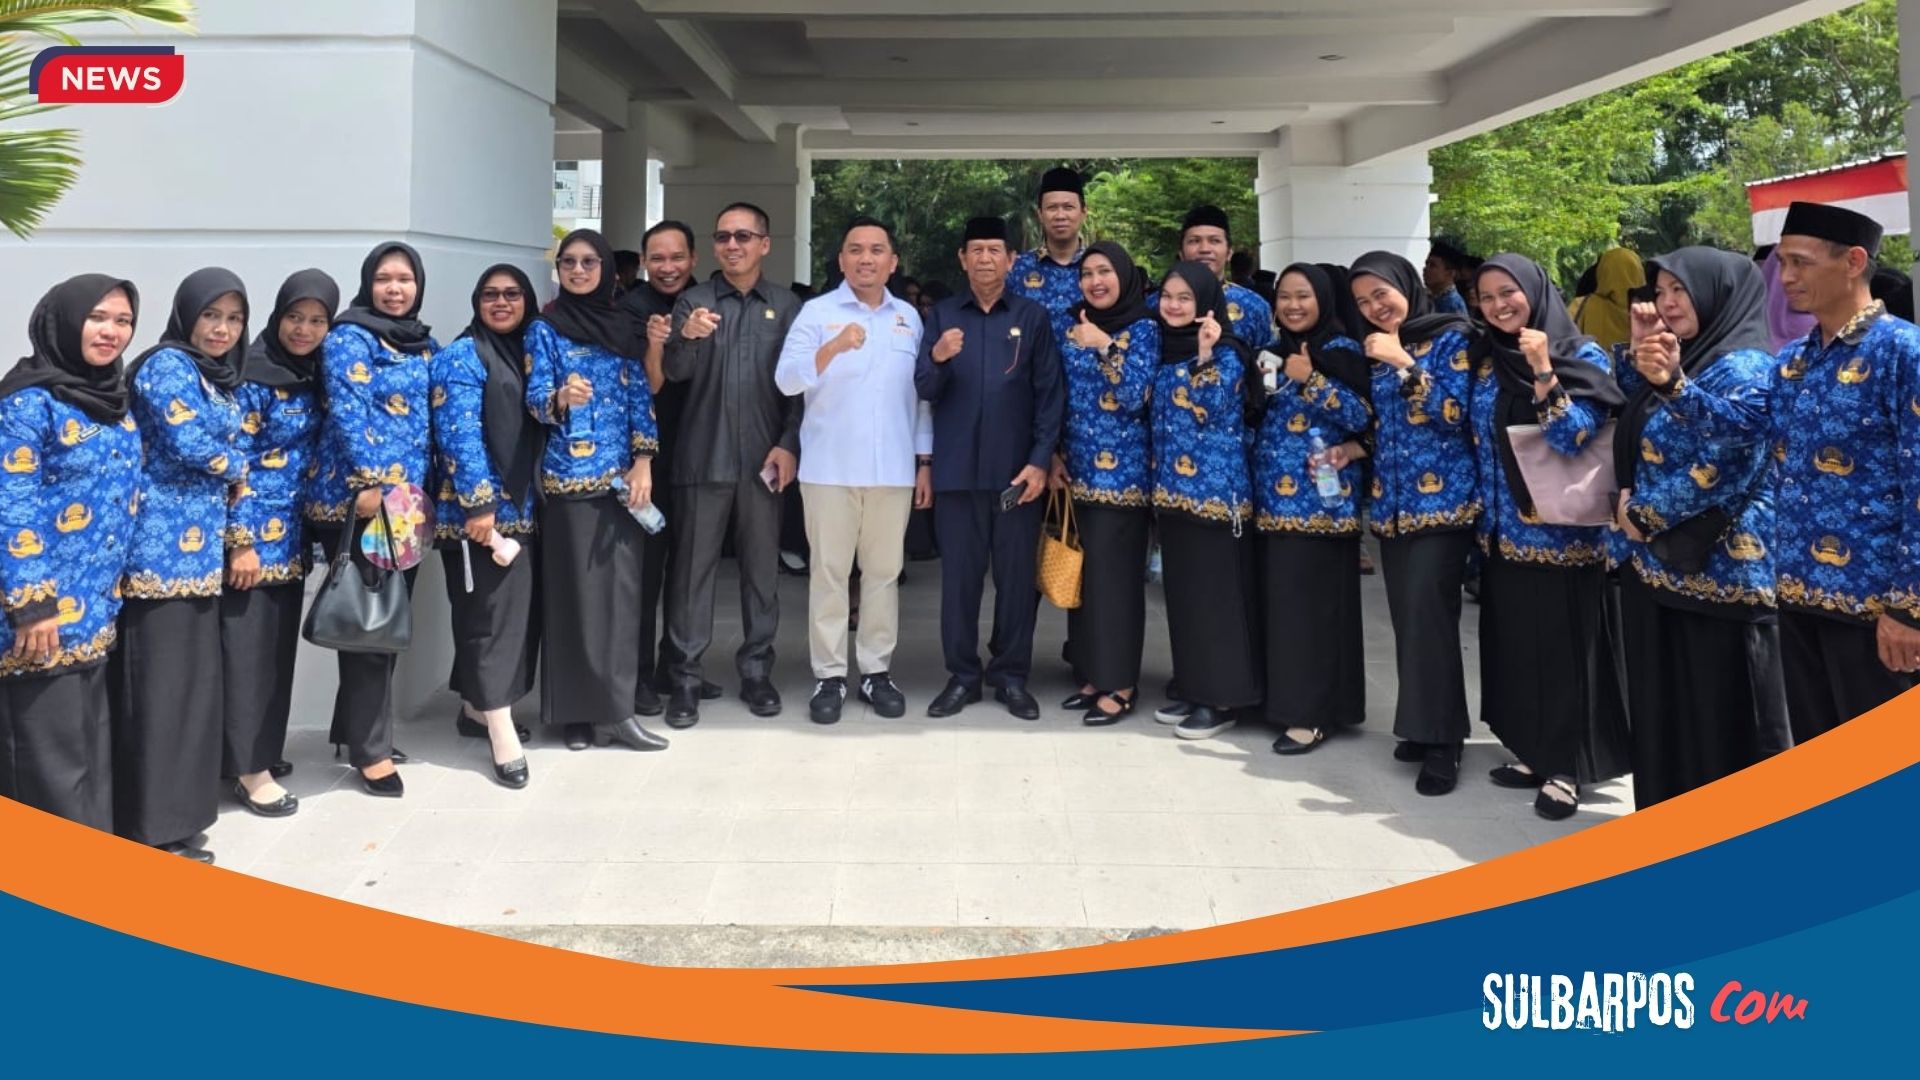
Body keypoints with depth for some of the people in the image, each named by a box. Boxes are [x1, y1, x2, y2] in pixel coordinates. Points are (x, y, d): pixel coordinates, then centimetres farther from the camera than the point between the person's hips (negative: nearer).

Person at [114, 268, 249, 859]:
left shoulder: (219, 376, 18)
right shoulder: (166, 365, -9)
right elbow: (189, 444, -18)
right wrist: (239, 466, -1)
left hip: (198, 545, 9)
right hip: (165, 544, -9)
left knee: (193, 676, 12)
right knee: (159, 682, -5)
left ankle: (176, 810, 21)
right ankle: (152, 832, 2)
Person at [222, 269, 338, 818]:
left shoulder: (312, 374, 9)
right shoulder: (255, 374, -13)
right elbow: (233, 461, -15)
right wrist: (241, 541, -18)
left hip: (291, 532, 8)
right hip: (254, 530, -8)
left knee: (280, 643, 14)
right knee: (248, 645, -2)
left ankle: (265, 748, 27)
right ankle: (249, 768, 5)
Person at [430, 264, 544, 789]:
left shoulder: (528, 352, 17)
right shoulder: (462, 356, -7)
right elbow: (458, 434, -16)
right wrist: (479, 503, -21)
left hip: (524, 506, 8)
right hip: (480, 510, -8)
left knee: (519, 610, 12)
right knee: (492, 613, -6)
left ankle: (478, 707, 27)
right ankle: (502, 731, -2)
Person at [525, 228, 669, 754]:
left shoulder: (623, 326, 11)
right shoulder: (545, 329, 0)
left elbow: (641, 397, 8)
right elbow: (535, 398, -9)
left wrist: (643, 463, -2)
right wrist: (561, 398, -32)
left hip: (623, 474, 4)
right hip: (570, 475, -3)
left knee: (621, 588, 1)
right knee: (574, 590, -2)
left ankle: (613, 705, 6)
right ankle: (575, 710, 6)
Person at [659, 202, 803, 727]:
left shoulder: (787, 306, 6)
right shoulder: (693, 301, 5)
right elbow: (675, 372, -7)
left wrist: (789, 445, -7)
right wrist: (687, 337, -28)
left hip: (763, 459, 1)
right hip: (703, 457, 0)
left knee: (762, 567, 8)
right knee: (694, 567, 3)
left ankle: (756, 670, 20)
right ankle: (686, 676, 10)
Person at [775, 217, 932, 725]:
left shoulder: (909, 318, 11)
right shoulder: (817, 312, 0)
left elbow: (921, 395, 13)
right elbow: (787, 380, -13)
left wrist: (924, 462, 9)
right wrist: (834, 347, -28)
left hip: (894, 469, 3)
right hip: (830, 468, -3)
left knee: (884, 571, 8)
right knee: (828, 572, 2)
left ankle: (877, 670, 18)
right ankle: (829, 676, 9)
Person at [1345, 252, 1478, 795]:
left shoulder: (1451, 338, -4)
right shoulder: (1377, 352, 15)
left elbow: (1454, 413, -14)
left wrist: (1404, 364, -17)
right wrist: (1354, 448, 3)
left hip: (1443, 500, -7)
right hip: (1391, 501, 7)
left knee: (1428, 614, -13)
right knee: (1406, 618, 7)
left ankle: (1442, 741, -6)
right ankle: (1424, 727, 17)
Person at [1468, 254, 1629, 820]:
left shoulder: (1583, 357, -7)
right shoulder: (1485, 358, 8)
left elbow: (1574, 438, -19)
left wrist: (1543, 372, -26)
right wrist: (1483, 514, 8)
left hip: (1561, 530, -5)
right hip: (1503, 530, 6)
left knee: (1562, 645, 0)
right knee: (1515, 643, 11)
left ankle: (1566, 765, 10)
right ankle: (1533, 750, 23)